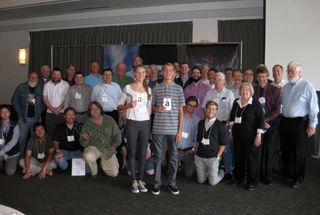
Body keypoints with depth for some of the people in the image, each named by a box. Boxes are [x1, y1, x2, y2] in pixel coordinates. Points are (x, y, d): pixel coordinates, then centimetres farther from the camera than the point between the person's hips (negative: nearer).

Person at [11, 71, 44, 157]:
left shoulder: (41, 88, 4)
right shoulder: (21, 87, 0)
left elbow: (44, 102, 8)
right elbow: (14, 100, 2)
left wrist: (40, 112, -2)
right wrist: (20, 112, -4)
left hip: (36, 118, 2)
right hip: (24, 117, -1)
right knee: (22, 137, 2)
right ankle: (21, 155, 16)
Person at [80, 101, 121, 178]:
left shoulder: (109, 120, -1)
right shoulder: (87, 124, -3)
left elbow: (117, 134, 5)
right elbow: (83, 144, -5)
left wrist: (114, 146, -9)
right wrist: (85, 139, -27)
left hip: (108, 149, 1)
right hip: (93, 148, -1)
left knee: (114, 173, -7)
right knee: (88, 156, -37)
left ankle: (103, 162, 26)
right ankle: (94, 171, -2)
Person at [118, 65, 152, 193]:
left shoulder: (148, 90, 10)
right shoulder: (127, 88, 2)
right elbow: (119, 106, 3)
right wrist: (129, 105, -14)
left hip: (145, 123, 2)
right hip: (131, 123, -2)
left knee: (143, 153, 5)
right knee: (132, 153, 2)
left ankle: (140, 180, 16)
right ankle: (134, 181, 12)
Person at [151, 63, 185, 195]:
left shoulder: (178, 88, 5)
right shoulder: (156, 88, 6)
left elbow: (181, 110, 5)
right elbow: (152, 106, 13)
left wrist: (180, 129, -1)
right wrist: (157, 108, -11)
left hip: (173, 128, 0)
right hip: (158, 128, 0)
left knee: (173, 156, 7)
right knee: (158, 156, 7)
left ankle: (172, 182, 21)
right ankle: (157, 183, 18)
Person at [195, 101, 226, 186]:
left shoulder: (220, 125, -5)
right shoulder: (201, 123, 7)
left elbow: (223, 143, -3)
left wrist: (218, 157, -8)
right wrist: (196, 151, 6)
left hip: (212, 158, -4)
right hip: (199, 157, 4)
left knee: (212, 182, 2)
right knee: (201, 181, 11)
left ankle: (221, 172, 30)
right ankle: (208, 172, 40)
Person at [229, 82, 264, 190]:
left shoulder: (255, 103, -9)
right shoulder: (236, 102, 7)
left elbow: (260, 120, -10)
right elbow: (232, 117, 18)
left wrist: (258, 135, -14)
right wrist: (231, 130, 17)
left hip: (251, 136, -5)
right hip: (237, 135, 5)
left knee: (252, 158, 3)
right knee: (238, 156, 13)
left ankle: (252, 181, 18)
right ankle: (238, 177, 32)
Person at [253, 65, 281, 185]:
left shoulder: (275, 90, -1)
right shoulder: (252, 90, 1)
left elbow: (277, 110, -3)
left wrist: (266, 120, -12)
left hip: (271, 122, -1)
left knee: (268, 148, 2)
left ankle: (268, 175, 14)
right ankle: (260, 173, 14)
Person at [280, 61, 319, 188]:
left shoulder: (307, 87, -11)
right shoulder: (285, 87, 9)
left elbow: (313, 108, -11)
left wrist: (312, 125, -12)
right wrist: (280, 120, 10)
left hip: (299, 123, -6)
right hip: (285, 121, 6)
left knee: (298, 152, 4)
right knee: (285, 150, 15)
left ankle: (298, 178, 21)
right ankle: (287, 174, 32)